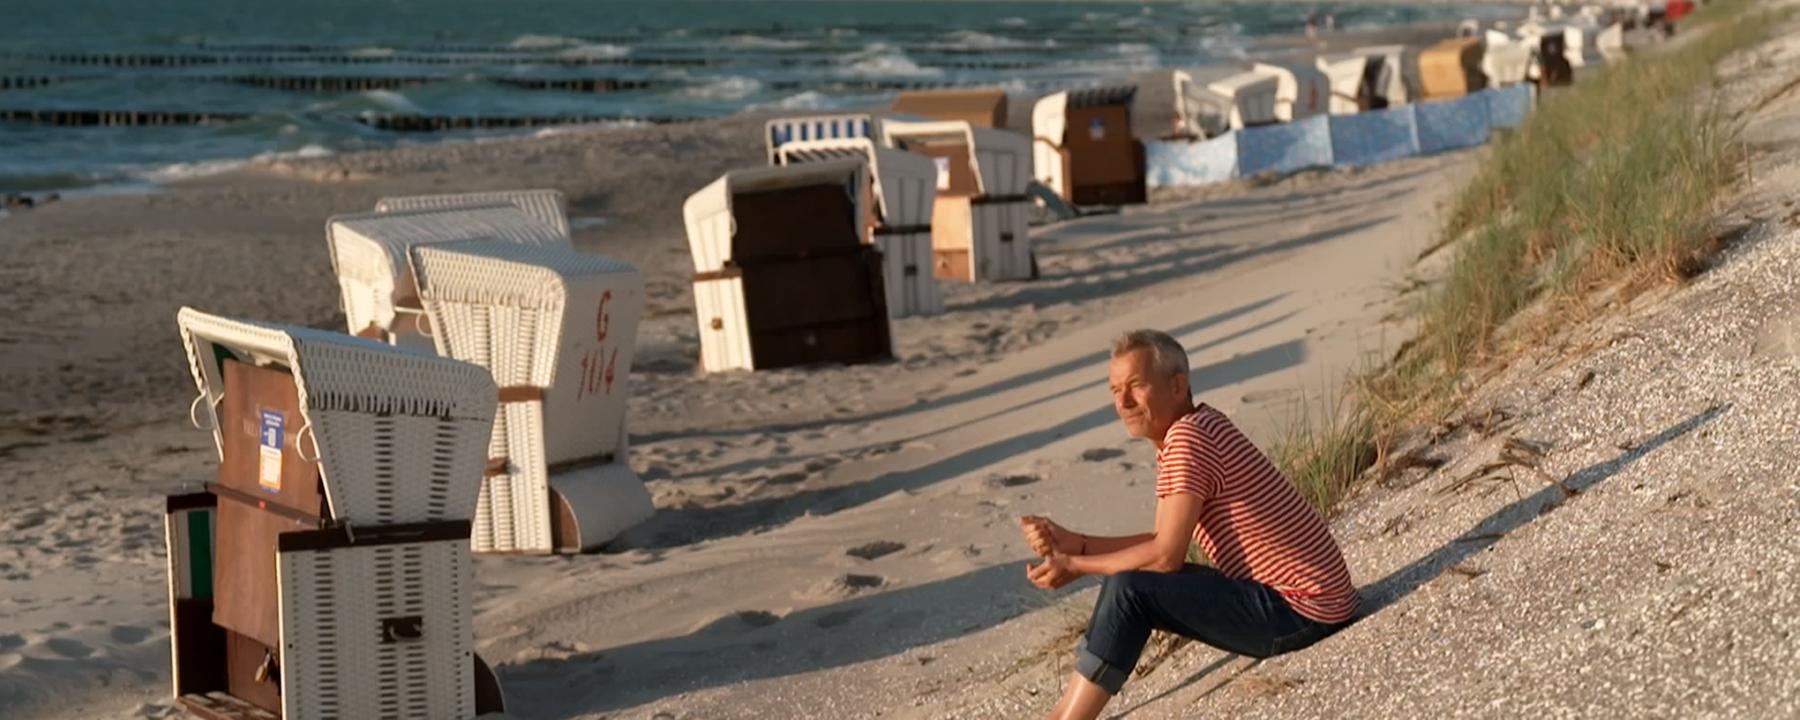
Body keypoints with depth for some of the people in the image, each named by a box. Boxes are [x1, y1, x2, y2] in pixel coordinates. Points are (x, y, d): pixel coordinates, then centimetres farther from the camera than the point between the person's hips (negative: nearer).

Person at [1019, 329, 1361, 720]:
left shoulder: (1187, 437, -18)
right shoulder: (1199, 426, 13)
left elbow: (1166, 556, -18)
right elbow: (1160, 542, 13)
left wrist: (1075, 566, -7)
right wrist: (1072, 542, 4)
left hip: (1301, 613, -11)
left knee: (1127, 591, -16)